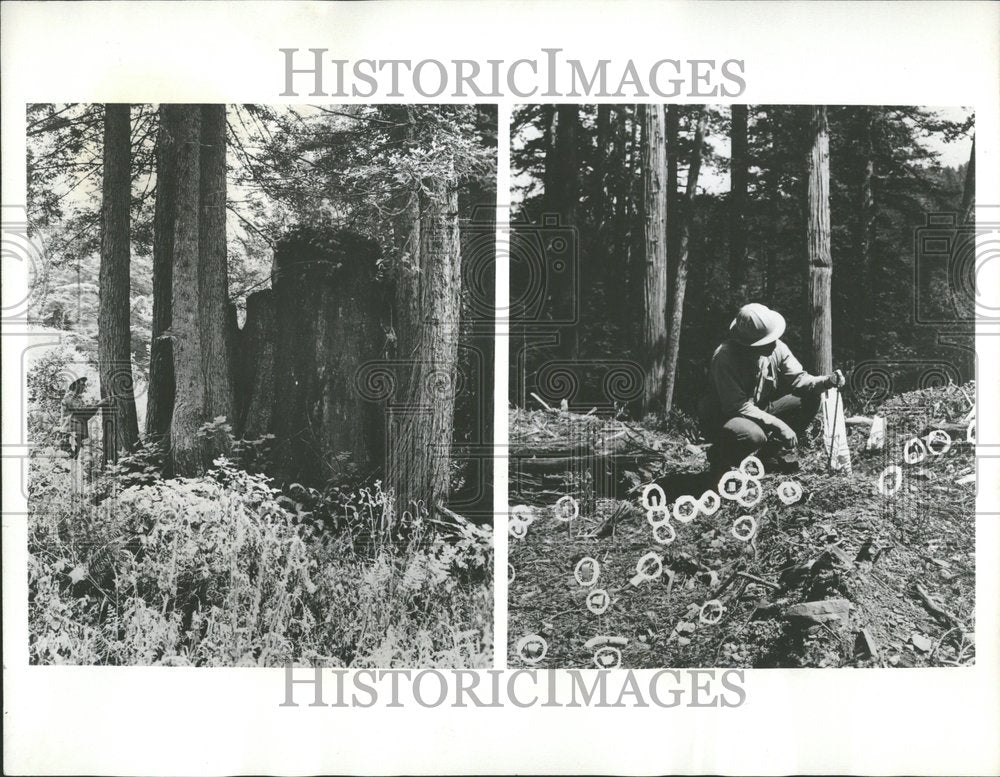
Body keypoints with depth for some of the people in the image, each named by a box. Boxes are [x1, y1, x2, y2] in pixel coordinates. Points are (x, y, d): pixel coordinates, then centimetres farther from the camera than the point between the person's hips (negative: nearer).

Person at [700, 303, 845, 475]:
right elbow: (739, 407, -30)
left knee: (810, 399, -6)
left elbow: (797, 378, -2)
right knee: (754, 435, -39)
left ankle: (770, 454, 5)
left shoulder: (776, 348, -8)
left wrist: (826, 382, -22)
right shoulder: (725, 357, -28)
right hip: (723, 418, -7)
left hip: (760, 411, 7)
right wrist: (778, 425, -32)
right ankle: (719, 457, -6)